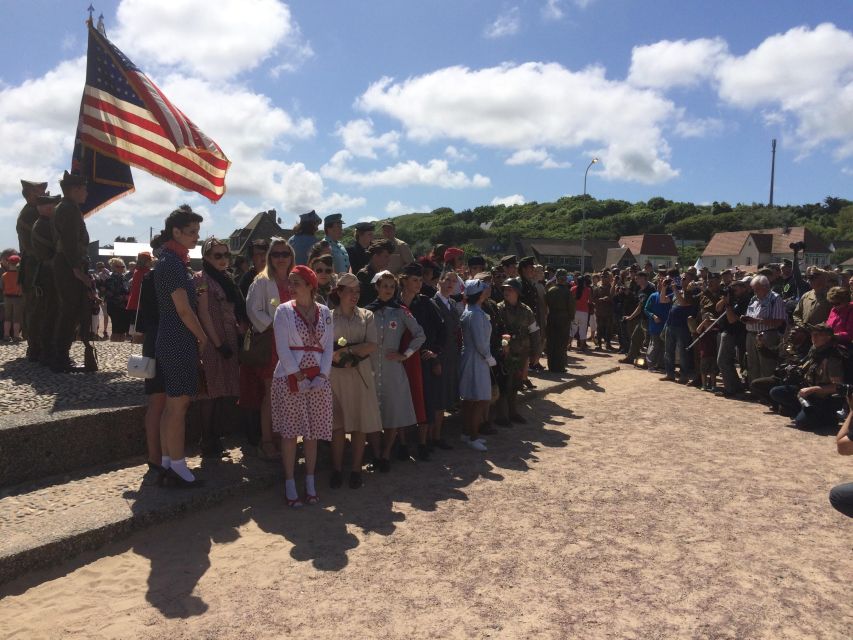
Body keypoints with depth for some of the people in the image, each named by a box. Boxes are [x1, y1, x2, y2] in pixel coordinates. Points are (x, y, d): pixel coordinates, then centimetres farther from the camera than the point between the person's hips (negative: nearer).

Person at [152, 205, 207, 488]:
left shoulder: (172, 260, 14)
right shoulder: (173, 263, -16)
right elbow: (184, 310, -18)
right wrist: (202, 337, -6)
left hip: (174, 341, 10)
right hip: (180, 342, -10)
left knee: (173, 404, 14)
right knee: (178, 405, -4)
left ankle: (167, 463, 22)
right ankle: (177, 468, 4)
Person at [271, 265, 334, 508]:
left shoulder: (324, 312, 7)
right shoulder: (284, 311, 0)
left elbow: (329, 347, 5)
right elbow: (282, 348, -7)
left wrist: (321, 376, -7)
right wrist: (299, 377, -13)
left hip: (318, 380, 2)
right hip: (289, 379, -2)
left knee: (312, 433, 7)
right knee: (290, 433, 0)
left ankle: (310, 482, 18)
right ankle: (290, 484, 10)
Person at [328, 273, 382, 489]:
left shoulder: (366, 316, 8)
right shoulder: (328, 317, 4)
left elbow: (372, 346, -4)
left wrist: (346, 349, -12)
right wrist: (338, 359, -19)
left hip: (361, 374, 1)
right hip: (336, 374, -1)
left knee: (360, 423, 2)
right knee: (337, 423, 1)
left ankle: (356, 469, 12)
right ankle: (337, 469, 11)